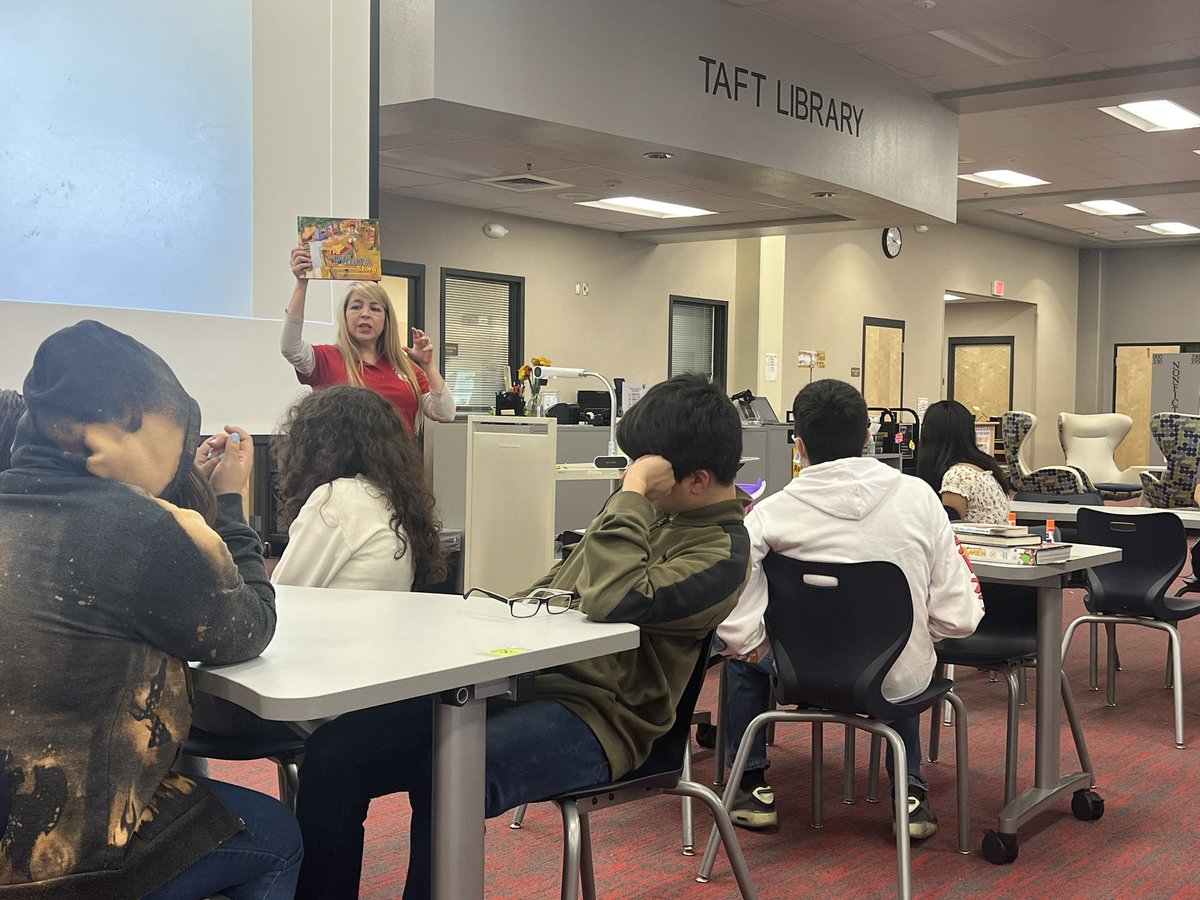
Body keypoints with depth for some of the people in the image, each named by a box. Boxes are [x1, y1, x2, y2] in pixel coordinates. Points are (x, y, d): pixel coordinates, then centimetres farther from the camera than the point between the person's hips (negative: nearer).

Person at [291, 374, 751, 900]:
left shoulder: (720, 551, -10)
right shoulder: (653, 511, 16)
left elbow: (611, 602, -27)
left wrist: (632, 492, -19)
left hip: (592, 715, -8)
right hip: (520, 675, 8)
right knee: (334, 749, -8)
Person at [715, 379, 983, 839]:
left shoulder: (773, 512, -16)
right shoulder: (918, 496, -10)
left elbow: (736, 629, -21)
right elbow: (958, 616, -9)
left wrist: (748, 641, 1)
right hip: (899, 686, 2)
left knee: (741, 651, 29)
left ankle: (753, 788, 33)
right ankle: (910, 793, 31)